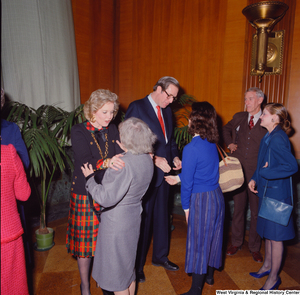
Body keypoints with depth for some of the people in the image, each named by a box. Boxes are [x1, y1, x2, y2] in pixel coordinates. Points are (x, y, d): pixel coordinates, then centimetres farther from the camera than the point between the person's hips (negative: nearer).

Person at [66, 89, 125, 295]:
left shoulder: (113, 130, 4)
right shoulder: (78, 131, -9)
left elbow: (120, 157, -6)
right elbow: (85, 161, -23)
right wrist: (106, 162, -40)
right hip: (86, 195, -3)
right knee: (85, 241, 9)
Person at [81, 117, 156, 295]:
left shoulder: (125, 165, -30)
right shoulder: (147, 160, -4)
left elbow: (106, 198, -28)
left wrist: (90, 178, -14)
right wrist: (125, 153, 11)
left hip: (117, 221, -8)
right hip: (134, 217, 8)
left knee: (117, 268, 13)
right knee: (128, 264, 26)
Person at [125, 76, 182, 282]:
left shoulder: (167, 111, 11)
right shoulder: (137, 107, -12)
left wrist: (175, 157, 0)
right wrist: (155, 159, -22)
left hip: (163, 172, 7)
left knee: (162, 216, 19)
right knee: (142, 219, 6)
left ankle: (160, 256, 40)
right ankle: (137, 265, 26)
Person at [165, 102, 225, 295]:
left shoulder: (191, 148, -21)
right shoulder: (212, 144, 3)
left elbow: (188, 181, -16)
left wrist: (186, 206, -4)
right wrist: (179, 177, 20)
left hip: (201, 200, -8)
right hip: (217, 196, 8)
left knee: (198, 242, 5)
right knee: (212, 236, 22)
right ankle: (209, 274, 43)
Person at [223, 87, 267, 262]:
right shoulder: (239, 117, 7)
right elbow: (226, 129, 26)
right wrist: (229, 143, 10)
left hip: (257, 173, -3)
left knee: (256, 211, 8)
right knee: (238, 208, 14)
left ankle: (255, 247, 26)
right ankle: (236, 243, 31)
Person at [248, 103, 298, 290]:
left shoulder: (277, 139, -22)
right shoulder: (269, 137, 8)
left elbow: (292, 166, -28)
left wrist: (265, 173, -21)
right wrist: (254, 179, 3)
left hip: (277, 194, -9)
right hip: (267, 190, 9)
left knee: (275, 236, 5)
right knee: (268, 232, 22)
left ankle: (274, 278, 23)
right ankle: (268, 266, 40)